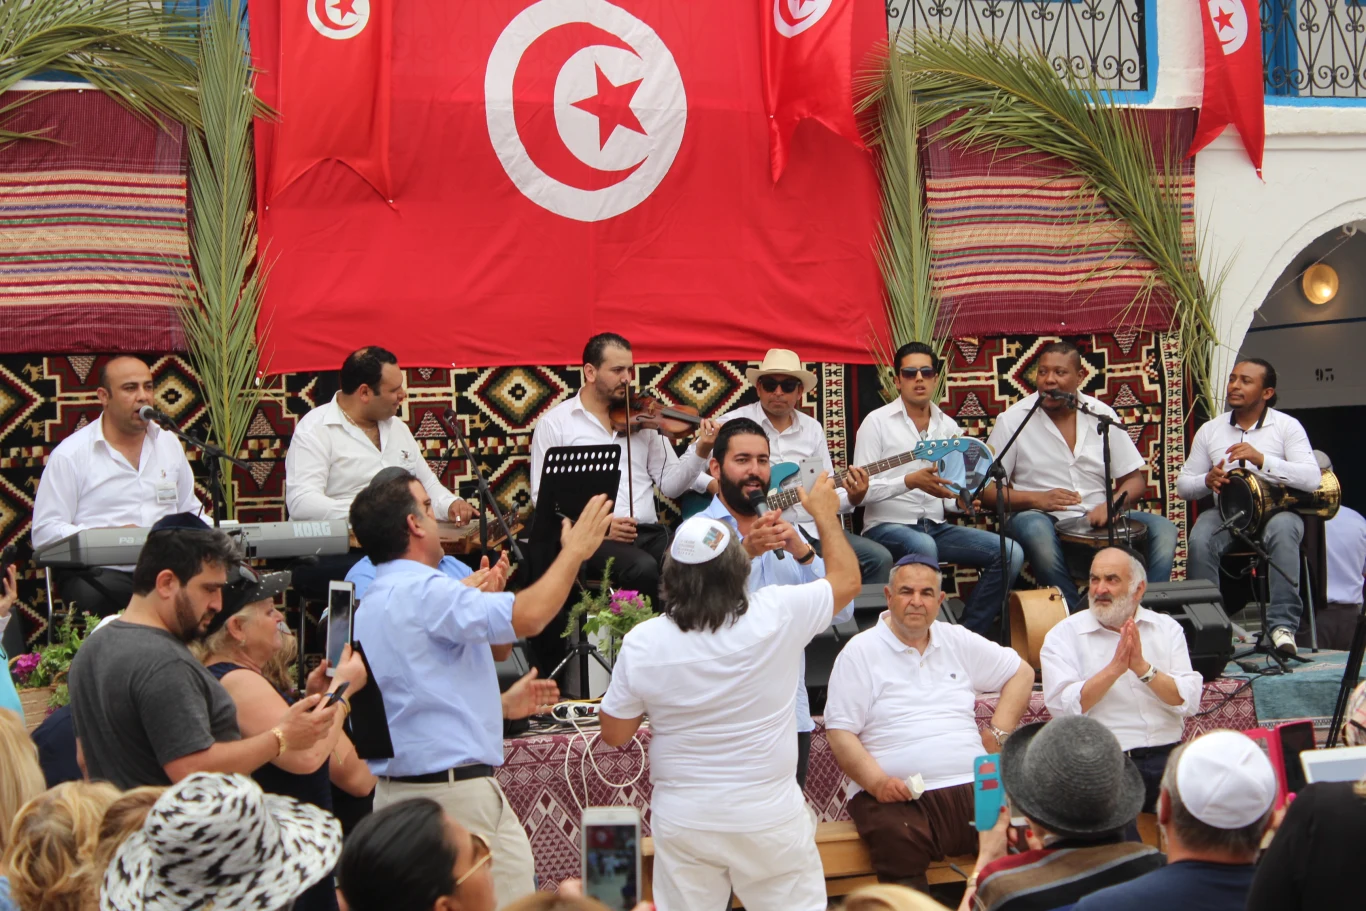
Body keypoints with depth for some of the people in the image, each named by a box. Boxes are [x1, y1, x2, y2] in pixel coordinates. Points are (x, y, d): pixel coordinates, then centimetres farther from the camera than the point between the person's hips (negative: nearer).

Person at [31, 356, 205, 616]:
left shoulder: (169, 443, 19)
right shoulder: (69, 455, 2)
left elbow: (191, 511, 27)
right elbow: (44, 533, -4)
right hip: (101, 573, -4)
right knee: (93, 596, -40)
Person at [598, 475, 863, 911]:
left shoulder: (642, 642, -11)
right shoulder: (777, 615, -15)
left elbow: (614, 734, 0)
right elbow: (847, 579, 4)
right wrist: (825, 514, 17)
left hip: (682, 822, 1)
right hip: (770, 818, -1)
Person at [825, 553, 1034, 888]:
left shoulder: (958, 641, 19)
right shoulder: (860, 652, 6)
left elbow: (1022, 673, 28)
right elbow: (840, 733, -1)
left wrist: (998, 733, 13)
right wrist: (876, 781, -16)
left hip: (972, 787, 4)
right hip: (899, 797, -4)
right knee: (898, 845, -37)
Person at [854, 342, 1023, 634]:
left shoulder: (948, 426, 15)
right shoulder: (877, 422, -2)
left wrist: (961, 500, -6)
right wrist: (909, 481, -23)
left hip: (936, 527, 6)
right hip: (888, 526, -6)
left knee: (1010, 552, -14)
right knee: (923, 546, -40)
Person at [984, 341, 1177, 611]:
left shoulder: (1101, 414, 7)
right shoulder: (1012, 420, -1)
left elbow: (1134, 480, 10)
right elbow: (987, 489, -3)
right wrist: (1036, 499, -20)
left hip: (1099, 518, 3)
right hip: (1042, 517, -3)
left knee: (1163, 530, -20)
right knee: (1035, 530, -38)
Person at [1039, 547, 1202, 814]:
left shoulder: (1167, 628, 14)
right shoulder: (1063, 636, 5)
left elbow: (1189, 702, 2)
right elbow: (1063, 707, -9)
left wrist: (1143, 668, -12)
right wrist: (1115, 668, -15)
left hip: (1167, 755, 3)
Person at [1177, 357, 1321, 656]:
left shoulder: (1286, 426, -1)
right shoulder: (1210, 430, 10)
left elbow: (1312, 478, -14)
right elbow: (1183, 485, 11)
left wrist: (1261, 459, -25)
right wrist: (1207, 481, -12)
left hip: (1277, 510, -2)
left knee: (1282, 530, -37)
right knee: (1201, 538, -31)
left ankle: (1283, 625, -35)